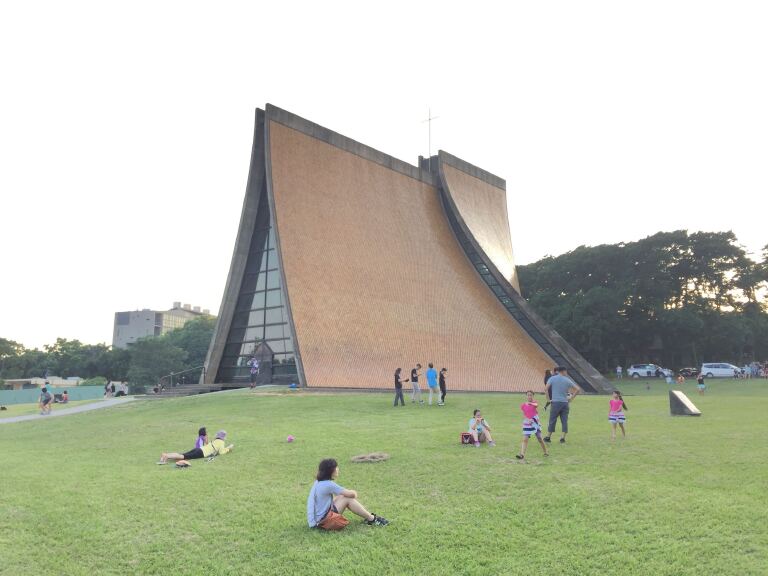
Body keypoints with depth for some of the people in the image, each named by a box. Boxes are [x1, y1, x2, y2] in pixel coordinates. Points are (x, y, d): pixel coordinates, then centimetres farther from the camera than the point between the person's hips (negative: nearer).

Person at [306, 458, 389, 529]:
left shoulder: (318, 482, 7)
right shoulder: (328, 484, -21)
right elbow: (350, 494, -16)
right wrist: (354, 493, 6)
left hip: (319, 518, 9)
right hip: (324, 521, -9)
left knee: (344, 497, 8)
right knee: (348, 499, -11)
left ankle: (369, 516, 9)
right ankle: (372, 519, -2)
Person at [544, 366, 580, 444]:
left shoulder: (552, 378, 1)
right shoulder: (567, 380, 7)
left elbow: (546, 388, -10)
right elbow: (577, 389, 9)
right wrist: (571, 398, 12)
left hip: (555, 402, -1)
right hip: (565, 402, 2)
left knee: (552, 420, 5)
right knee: (564, 421, 7)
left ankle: (548, 437, 10)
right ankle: (563, 438, 5)